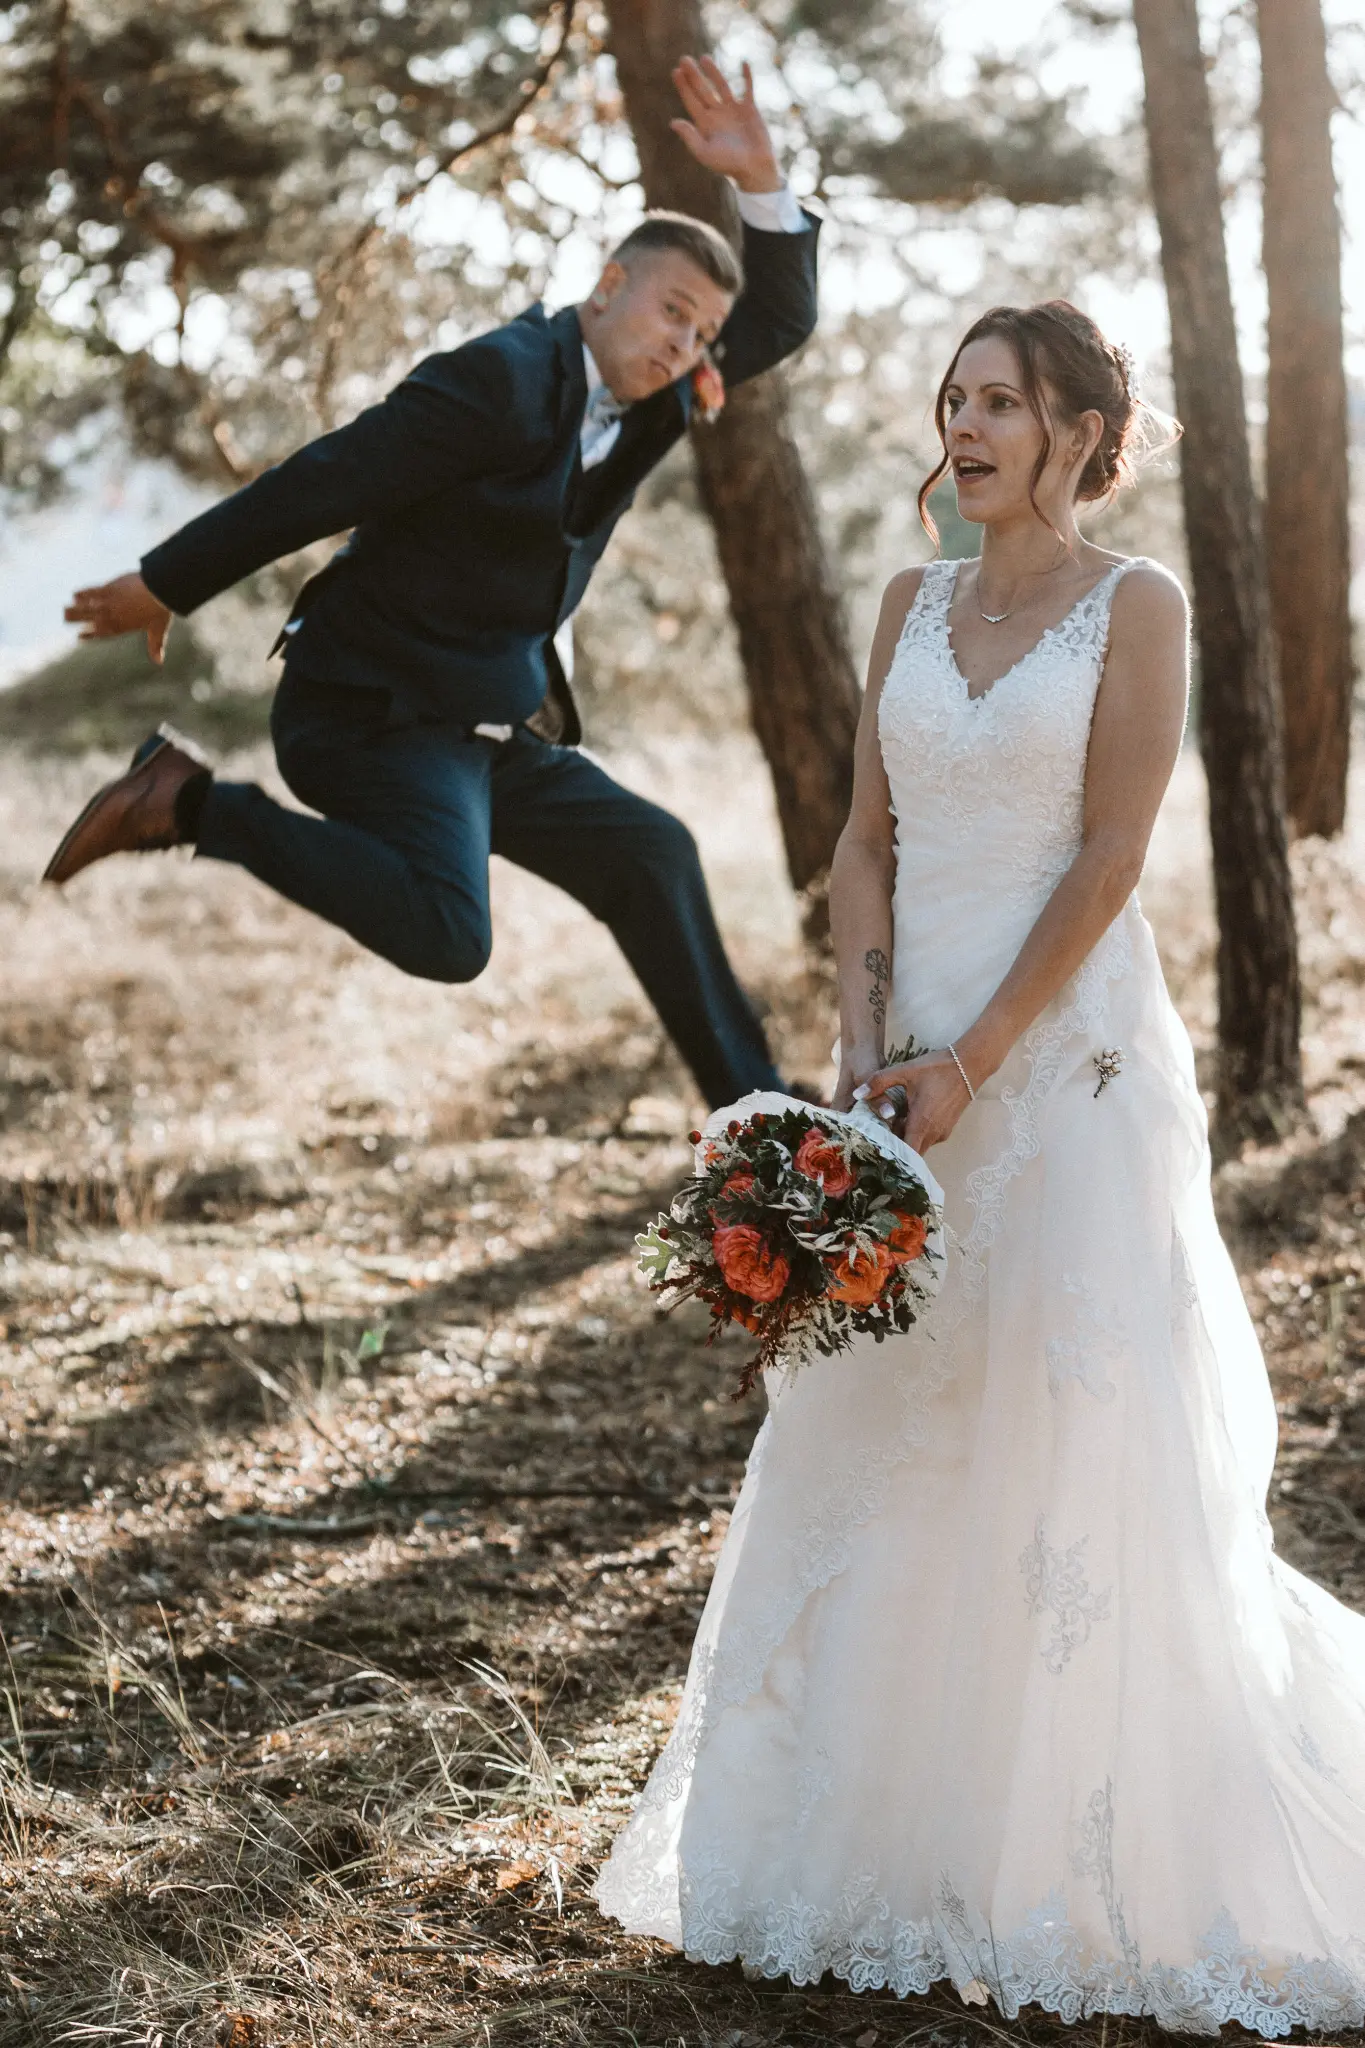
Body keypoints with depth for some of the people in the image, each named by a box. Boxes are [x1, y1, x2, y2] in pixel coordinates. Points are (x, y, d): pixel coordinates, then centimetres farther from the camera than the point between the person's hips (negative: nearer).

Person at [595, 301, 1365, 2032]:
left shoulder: (1136, 607, -3)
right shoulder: (912, 606, 12)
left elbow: (1108, 864, -10)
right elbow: (866, 843, 9)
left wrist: (974, 1062, -15)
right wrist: (862, 1049, -4)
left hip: (1070, 1062, -5)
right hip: (915, 1069, 5)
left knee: (1080, 1450, -3)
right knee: (880, 1447, 8)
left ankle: (1102, 1871, 10)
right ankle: (879, 1840, 20)